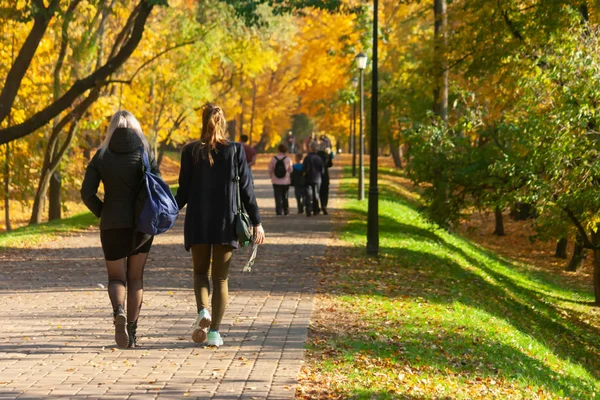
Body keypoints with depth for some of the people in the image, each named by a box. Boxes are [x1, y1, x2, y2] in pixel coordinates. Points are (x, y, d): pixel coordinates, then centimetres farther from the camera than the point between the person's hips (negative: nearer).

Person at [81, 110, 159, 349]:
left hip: (112, 225, 0)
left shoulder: (102, 155, -1)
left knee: (117, 278, 10)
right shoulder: (145, 153, -3)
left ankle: (118, 311, -22)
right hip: (141, 224, 0)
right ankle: (132, 333, 15)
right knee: (135, 278, 15)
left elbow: (87, 193, -6)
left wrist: (103, 214, 9)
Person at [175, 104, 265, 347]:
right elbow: (246, 190, -3)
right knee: (220, 277, 8)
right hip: (226, 221, 0)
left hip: (197, 222, 0)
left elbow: (184, 191, -1)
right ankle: (215, 331, 4)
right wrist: (257, 222, 3)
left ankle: (203, 311, -10)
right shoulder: (235, 150, -4)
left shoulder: (190, 151, -3)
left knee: (200, 271, 17)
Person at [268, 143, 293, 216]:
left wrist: (272, 177, 16)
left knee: (278, 197, 2)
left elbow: (270, 170, -1)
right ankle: (286, 212, 20)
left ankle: (279, 211, -7)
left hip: (276, 182, -1)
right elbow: (290, 170, 0)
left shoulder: (273, 159, -7)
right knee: (285, 197, 15)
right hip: (286, 181, 1)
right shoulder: (288, 159, -8)